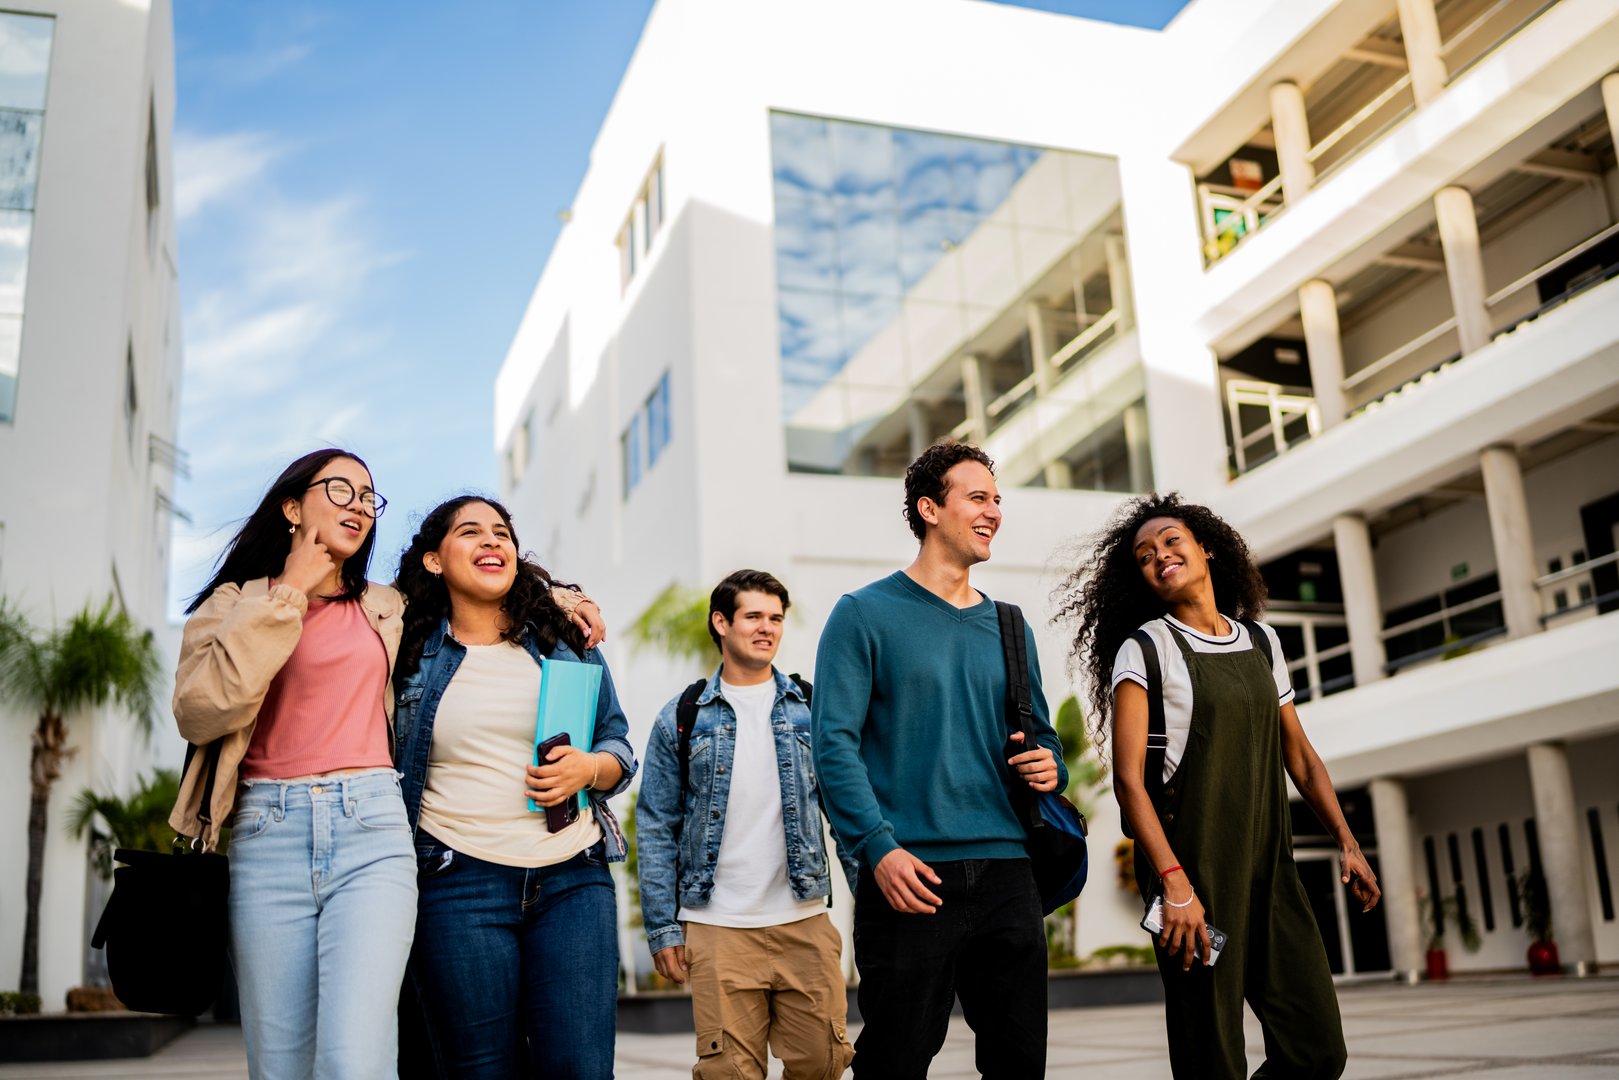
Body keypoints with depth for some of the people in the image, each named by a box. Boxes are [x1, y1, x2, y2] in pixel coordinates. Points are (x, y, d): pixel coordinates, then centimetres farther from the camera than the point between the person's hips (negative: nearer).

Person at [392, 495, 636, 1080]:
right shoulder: (408, 652, 6)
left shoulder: (567, 640, 11)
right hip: (458, 885, -1)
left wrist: (589, 767, -6)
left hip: (573, 878, 1)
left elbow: (618, 748, 15)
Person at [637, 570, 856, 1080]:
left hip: (805, 922, 2)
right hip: (717, 930, -1)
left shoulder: (812, 710, 7)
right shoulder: (682, 718, 3)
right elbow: (656, 829, 4)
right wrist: (663, 927, -1)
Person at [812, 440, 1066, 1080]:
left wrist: (1050, 767, 0)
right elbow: (836, 743, -7)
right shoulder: (866, 614, 1)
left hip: (1007, 875, 5)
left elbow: (1041, 734, 24)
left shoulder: (1007, 627, 17)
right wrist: (879, 846, -19)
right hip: (911, 876, -5)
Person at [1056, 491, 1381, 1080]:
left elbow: (1298, 753, 21)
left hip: (1269, 870, 6)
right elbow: (1128, 778, -12)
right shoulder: (1144, 649, -4)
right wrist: (1175, 884, -21)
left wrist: (1346, 842, 13)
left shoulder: (1261, 641, 14)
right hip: (1194, 876, -5)